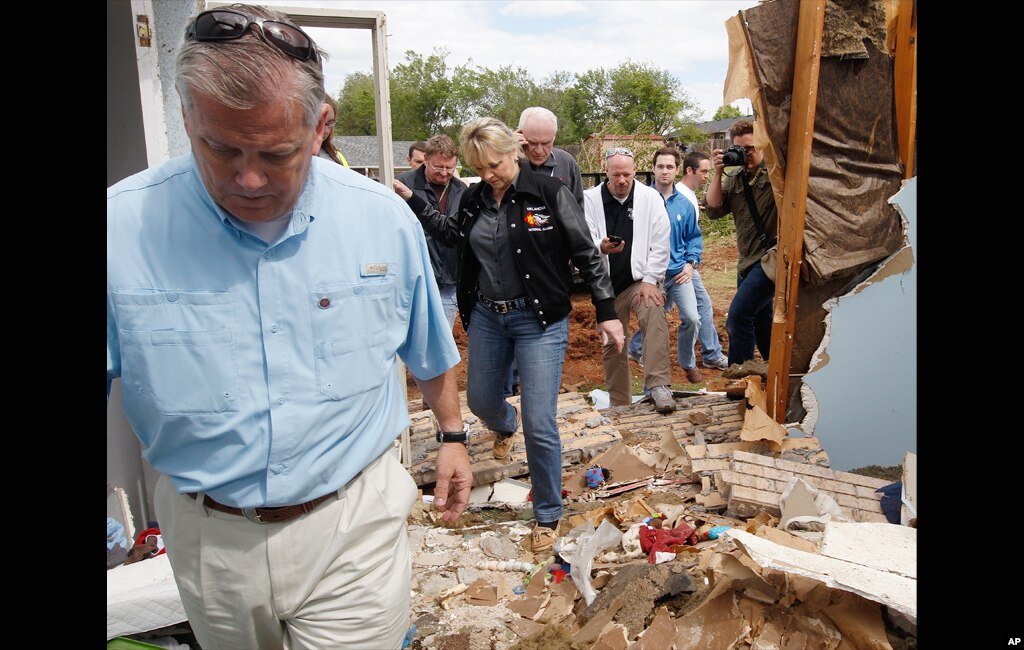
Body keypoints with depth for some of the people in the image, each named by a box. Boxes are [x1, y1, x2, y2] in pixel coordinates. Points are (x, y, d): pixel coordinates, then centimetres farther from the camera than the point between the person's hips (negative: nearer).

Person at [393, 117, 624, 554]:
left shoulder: (549, 194, -12)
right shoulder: (474, 199, 3)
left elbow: (587, 255, -8)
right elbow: (452, 232, 24)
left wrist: (606, 313, -8)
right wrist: (411, 201, 15)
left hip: (539, 321, -5)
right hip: (487, 317, 6)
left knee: (540, 426, -7)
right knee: (480, 400, 21)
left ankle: (548, 515, 15)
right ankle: (505, 425, 61)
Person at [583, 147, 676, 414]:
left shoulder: (650, 197, -3)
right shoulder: (591, 199, -3)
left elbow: (660, 244, -5)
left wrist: (650, 280, -13)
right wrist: (601, 248, -29)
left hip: (640, 279, -2)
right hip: (607, 283, 2)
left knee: (655, 314, -31)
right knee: (612, 344, 9)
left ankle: (658, 386, -28)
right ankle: (620, 403, 24)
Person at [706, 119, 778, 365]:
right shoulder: (733, 179, 10)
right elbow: (714, 210, 1)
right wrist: (718, 174, -5)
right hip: (747, 261, 8)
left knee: (738, 315, -17)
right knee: (760, 321, 18)